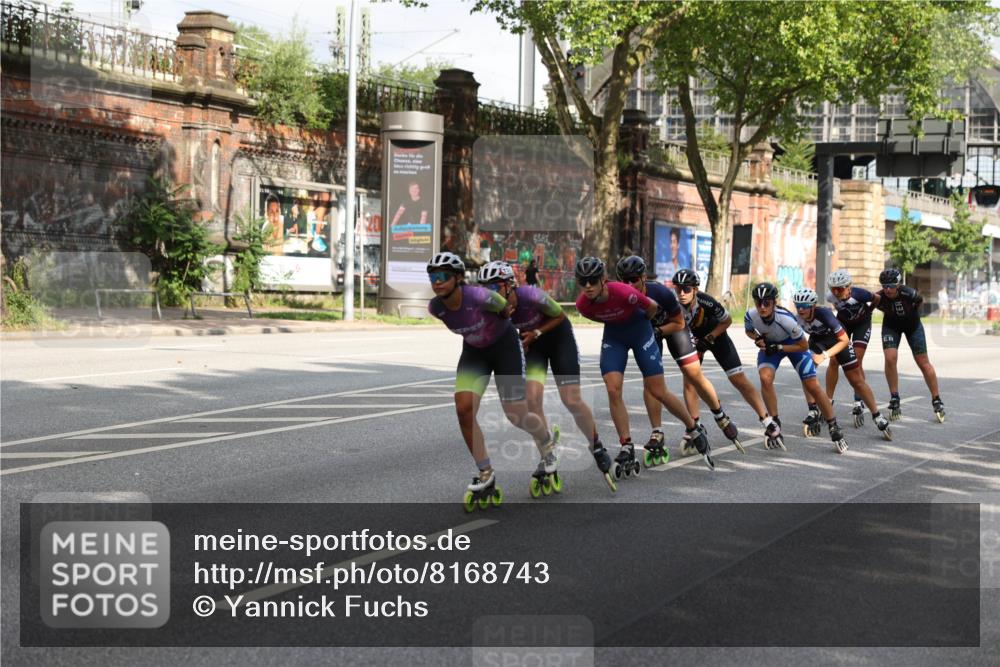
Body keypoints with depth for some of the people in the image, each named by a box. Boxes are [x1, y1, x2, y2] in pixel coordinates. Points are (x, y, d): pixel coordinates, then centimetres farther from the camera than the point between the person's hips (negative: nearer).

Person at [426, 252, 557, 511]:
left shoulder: (478, 296, -34)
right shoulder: (436, 308, -18)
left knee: (517, 416, -3)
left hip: (504, 345, -4)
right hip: (474, 351, 4)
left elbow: (504, 308, -12)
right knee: (463, 408, -16)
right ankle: (485, 475, -2)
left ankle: (547, 444, 34)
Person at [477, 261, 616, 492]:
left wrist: (535, 333, -24)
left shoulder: (531, 296, -33)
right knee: (532, 397, -18)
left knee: (572, 401, -9)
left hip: (557, 336, -3)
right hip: (530, 342, 3)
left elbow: (560, 316, -15)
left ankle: (598, 449, 16)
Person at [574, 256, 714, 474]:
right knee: (613, 390, -13)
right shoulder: (583, 305, -23)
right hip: (613, 336, 3)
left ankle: (695, 431, 18)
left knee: (658, 392, -3)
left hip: (639, 330, -3)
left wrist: (639, 323, 4)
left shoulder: (623, 292, -35)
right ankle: (627, 449, -3)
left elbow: (652, 307, -14)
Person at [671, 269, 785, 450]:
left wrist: (709, 338, -23)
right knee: (689, 379, -15)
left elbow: (727, 321, -16)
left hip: (715, 334, -2)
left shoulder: (706, 302, -35)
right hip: (693, 338, 2)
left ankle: (769, 424, 4)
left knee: (739, 380, -3)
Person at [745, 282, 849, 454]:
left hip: (793, 344, -2)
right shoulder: (751, 316, -28)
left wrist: (778, 348, -28)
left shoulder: (786, 319, -38)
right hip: (770, 345, 2)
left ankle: (834, 428, 9)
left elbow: (804, 346, -23)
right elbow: (749, 331, -2)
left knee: (813, 387, -7)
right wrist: (758, 339, -22)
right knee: (765, 378, -25)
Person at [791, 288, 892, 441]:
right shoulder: (797, 319, -27)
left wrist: (825, 356, -40)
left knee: (856, 380, -1)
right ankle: (813, 412, -8)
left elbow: (844, 340, -35)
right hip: (817, 340, 4)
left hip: (838, 339, -3)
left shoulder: (824, 314, -39)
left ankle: (877, 416, 10)